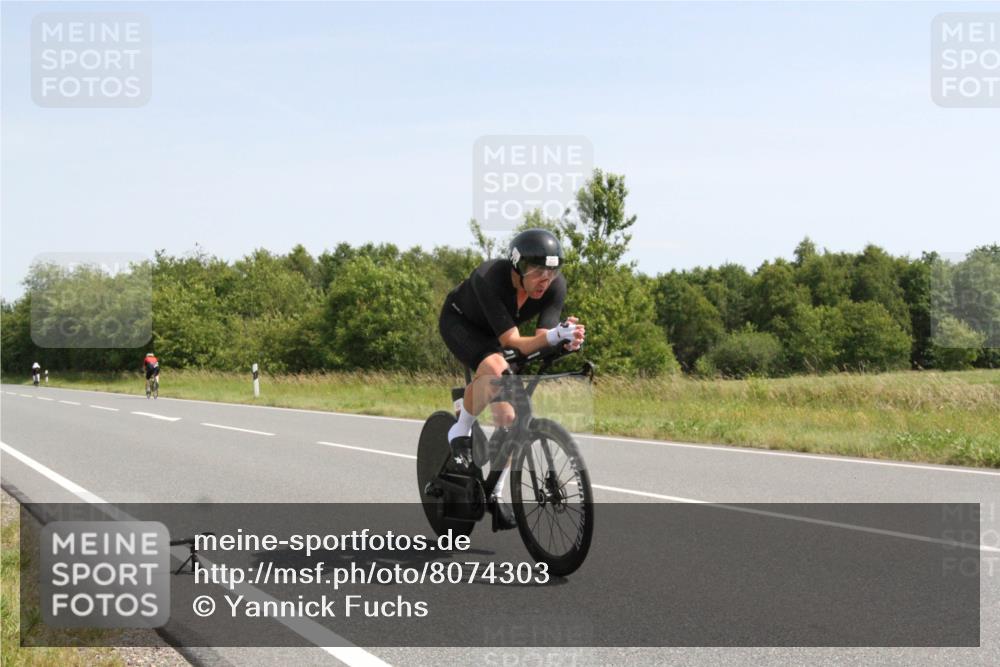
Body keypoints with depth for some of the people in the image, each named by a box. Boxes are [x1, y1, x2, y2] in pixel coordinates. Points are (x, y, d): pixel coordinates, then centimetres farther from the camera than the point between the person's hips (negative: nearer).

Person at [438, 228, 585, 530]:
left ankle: (496, 493, 8)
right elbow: (511, 342, -44)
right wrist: (553, 336, -60)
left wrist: (567, 340, -53)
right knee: (493, 367, -36)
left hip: (496, 333, 5)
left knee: (508, 415, -6)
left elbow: (542, 339, -31)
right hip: (460, 322, -5)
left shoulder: (556, 286, -27)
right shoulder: (490, 278, -40)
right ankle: (461, 432, -11)